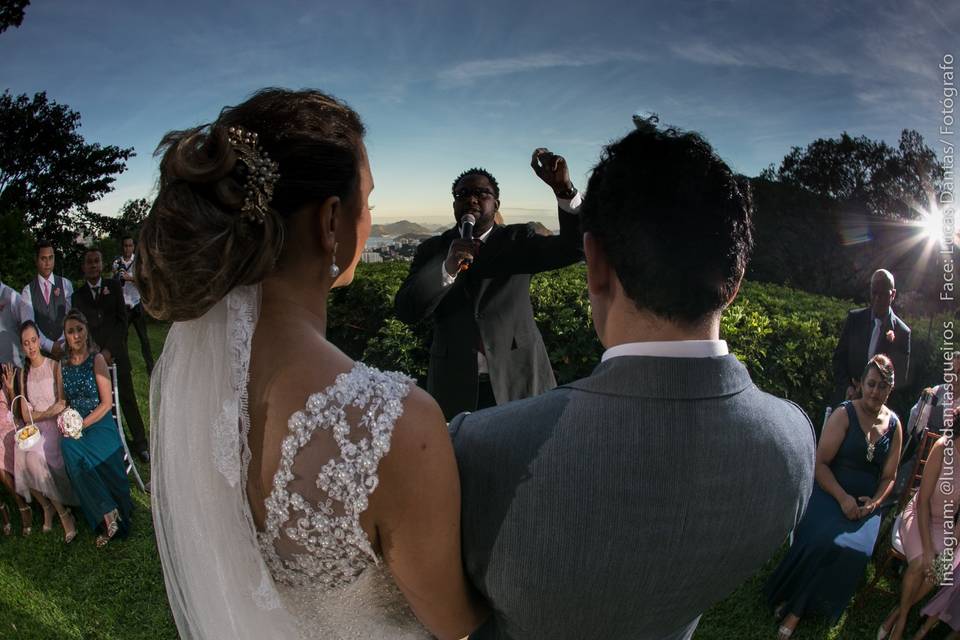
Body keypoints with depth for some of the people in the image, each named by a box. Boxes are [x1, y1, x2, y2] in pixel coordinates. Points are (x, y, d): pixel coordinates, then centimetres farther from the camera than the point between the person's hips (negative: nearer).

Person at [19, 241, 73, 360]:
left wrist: (61, 344, -13)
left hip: (65, 349, 0)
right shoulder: (28, 291, 5)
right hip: (41, 350, 0)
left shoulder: (66, 284, 5)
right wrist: (50, 346, -14)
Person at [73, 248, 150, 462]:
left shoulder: (114, 286, 4)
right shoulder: (78, 295, 8)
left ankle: (140, 443, 14)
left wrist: (109, 350, -9)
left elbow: (122, 320, -1)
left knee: (127, 398, 4)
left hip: (116, 353, -1)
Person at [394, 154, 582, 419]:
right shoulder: (432, 250, 5)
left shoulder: (518, 240, 3)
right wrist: (447, 268, -23)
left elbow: (574, 247, -12)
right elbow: (406, 311, -7)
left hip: (518, 380, 0)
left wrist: (564, 189, -28)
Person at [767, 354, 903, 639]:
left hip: (867, 502, 3)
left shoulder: (894, 424, 7)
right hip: (831, 492, -3)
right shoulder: (845, 414, -7)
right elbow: (820, 462, -9)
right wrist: (843, 498, -19)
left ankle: (797, 609, -7)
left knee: (855, 550, -23)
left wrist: (875, 502, -6)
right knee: (821, 541, -29)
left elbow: (889, 476, 12)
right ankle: (795, 602, -4)